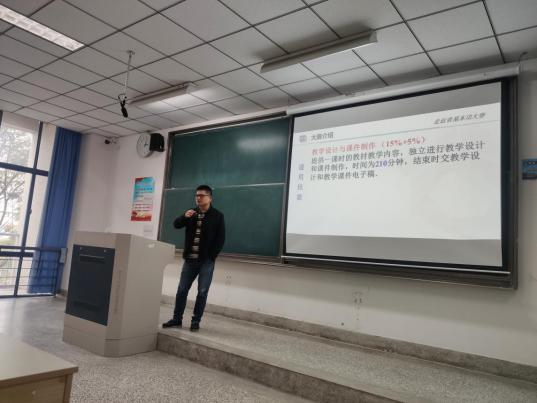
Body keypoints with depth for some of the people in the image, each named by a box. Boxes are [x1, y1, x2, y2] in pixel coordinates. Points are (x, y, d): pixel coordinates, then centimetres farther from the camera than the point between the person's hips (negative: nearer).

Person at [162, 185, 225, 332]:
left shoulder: (217, 216, -2)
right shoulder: (192, 212, 11)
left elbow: (221, 239, -5)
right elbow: (176, 224, 6)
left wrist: (211, 256, -12)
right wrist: (184, 217, -15)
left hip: (206, 261, -4)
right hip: (190, 259, 4)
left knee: (202, 292, 0)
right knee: (181, 290, 6)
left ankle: (196, 321, 11)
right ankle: (177, 319, 18)